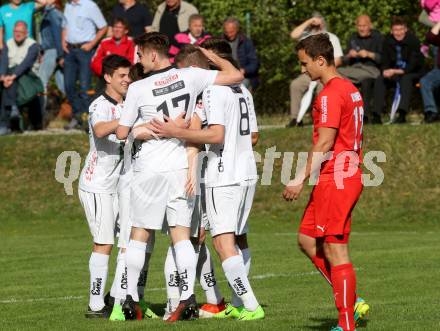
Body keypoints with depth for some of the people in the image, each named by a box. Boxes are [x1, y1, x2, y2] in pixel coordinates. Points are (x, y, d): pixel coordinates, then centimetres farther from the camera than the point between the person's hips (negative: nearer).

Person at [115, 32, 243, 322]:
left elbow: (122, 133, -3)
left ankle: (131, 298, 13)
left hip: (150, 168, -2)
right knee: (181, 234, 4)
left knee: (140, 234, 9)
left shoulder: (139, 89, -10)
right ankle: (189, 297, -7)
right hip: (181, 166, 3)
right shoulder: (190, 77, -4)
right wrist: (209, 55, 14)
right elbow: (235, 75, -1)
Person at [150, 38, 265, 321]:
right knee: (237, 239, 17)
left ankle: (251, 305, -20)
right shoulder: (243, 91, 14)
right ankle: (241, 303, 23)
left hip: (224, 177, -9)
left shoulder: (214, 90, -11)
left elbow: (216, 135, -21)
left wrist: (176, 132, -21)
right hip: (247, 174, 9)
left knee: (224, 242, -12)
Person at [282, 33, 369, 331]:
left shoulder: (330, 94, -15)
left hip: (335, 179, -10)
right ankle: (351, 301, 14)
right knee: (307, 239, 16)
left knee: (335, 251, -7)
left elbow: (325, 142, -20)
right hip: (350, 174, 10)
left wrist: (301, 179, -17)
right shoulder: (351, 89, 15)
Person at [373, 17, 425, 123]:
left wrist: (397, 72, -33)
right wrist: (385, 71, -24)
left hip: (413, 73, -4)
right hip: (394, 72, 4)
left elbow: (413, 64, -20)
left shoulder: (413, 40, -15)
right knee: (379, 80, -21)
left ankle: (402, 114, -47)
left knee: (406, 79, -37)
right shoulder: (387, 41, -1)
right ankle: (377, 113, -27)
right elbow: (385, 62, 1)